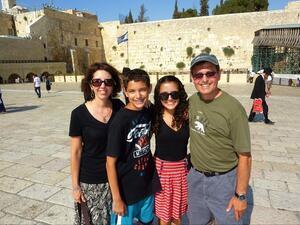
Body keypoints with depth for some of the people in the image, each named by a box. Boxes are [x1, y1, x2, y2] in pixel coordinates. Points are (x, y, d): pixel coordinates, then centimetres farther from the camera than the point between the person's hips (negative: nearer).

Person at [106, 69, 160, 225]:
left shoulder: (150, 112, -7)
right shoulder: (120, 121, -23)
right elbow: (110, 163, -18)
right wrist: (117, 199, -14)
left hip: (147, 186, 5)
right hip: (125, 190, -5)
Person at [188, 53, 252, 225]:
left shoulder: (233, 108, -21)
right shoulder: (192, 101, -4)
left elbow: (245, 156, -16)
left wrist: (240, 195, -12)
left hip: (224, 180, -5)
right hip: (195, 176, 5)